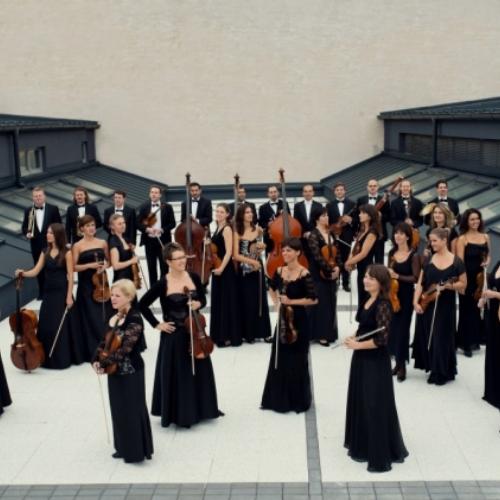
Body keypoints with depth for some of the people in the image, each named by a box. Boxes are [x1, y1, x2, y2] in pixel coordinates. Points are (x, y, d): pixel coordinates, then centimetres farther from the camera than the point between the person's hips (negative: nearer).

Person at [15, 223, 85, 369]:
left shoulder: (67, 253, -6)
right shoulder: (45, 253, 8)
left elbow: (70, 276, -8)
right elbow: (35, 271, 2)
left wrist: (69, 296, -13)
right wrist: (23, 273, -18)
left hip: (62, 293, -5)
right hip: (48, 293, 5)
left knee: (62, 326, -2)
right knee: (46, 326, 4)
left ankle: (63, 358, 7)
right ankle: (48, 358, 13)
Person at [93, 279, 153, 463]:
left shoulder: (135, 319, -18)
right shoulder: (113, 318, 7)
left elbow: (125, 349, -24)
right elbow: (105, 343, 10)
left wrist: (104, 363, -23)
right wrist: (96, 360, -7)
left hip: (130, 372, -8)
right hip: (115, 371, 8)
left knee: (132, 410, 2)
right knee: (119, 409, 16)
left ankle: (136, 451, 13)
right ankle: (123, 448, 29)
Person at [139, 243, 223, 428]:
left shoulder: (194, 277, -2)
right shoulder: (162, 284, -13)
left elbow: (203, 300, 11)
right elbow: (142, 305, -7)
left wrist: (198, 304, -11)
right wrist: (156, 324, -9)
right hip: (173, 336, -4)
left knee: (200, 371, 13)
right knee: (176, 374, 4)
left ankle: (201, 408, 31)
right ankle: (179, 414, 18)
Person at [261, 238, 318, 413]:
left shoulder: (304, 274, -15)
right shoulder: (279, 271, 4)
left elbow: (313, 299, -17)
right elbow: (272, 288, 23)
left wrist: (291, 301, -17)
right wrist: (276, 302, 8)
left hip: (298, 319, -6)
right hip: (282, 318, 6)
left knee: (297, 360, 3)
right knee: (279, 358, 11)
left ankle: (298, 401, 16)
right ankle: (278, 399, 23)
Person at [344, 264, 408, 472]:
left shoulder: (383, 305, -19)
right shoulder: (368, 300, 6)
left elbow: (382, 339, -23)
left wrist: (357, 345, -14)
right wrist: (353, 338, -1)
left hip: (376, 362, -9)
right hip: (362, 359, 9)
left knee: (375, 406, -1)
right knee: (360, 403, 17)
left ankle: (380, 456, 11)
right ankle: (362, 447, 32)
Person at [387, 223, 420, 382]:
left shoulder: (413, 255, -10)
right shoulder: (392, 253, 7)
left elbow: (416, 278, -12)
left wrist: (397, 276, -19)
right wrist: (388, 275, -3)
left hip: (406, 296, -5)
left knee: (402, 329, -3)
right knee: (392, 328, 7)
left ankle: (402, 365, 6)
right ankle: (398, 362, 20)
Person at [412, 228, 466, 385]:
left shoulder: (456, 262, -6)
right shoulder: (428, 260, 2)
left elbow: (463, 284, -1)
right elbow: (420, 283, 1)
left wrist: (447, 286, -18)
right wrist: (416, 302, -10)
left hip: (445, 307, -3)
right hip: (427, 305, 3)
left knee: (442, 339, 2)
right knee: (425, 337, 11)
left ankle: (442, 373, 16)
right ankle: (432, 366, 30)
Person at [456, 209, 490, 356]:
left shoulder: (485, 237, 8)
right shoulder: (462, 239, -8)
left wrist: (487, 262, -3)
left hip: (481, 278, 5)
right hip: (468, 279, -5)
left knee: (480, 308, 10)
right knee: (467, 311, 2)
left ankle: (476, 339, 26)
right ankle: (466, 343, 10)